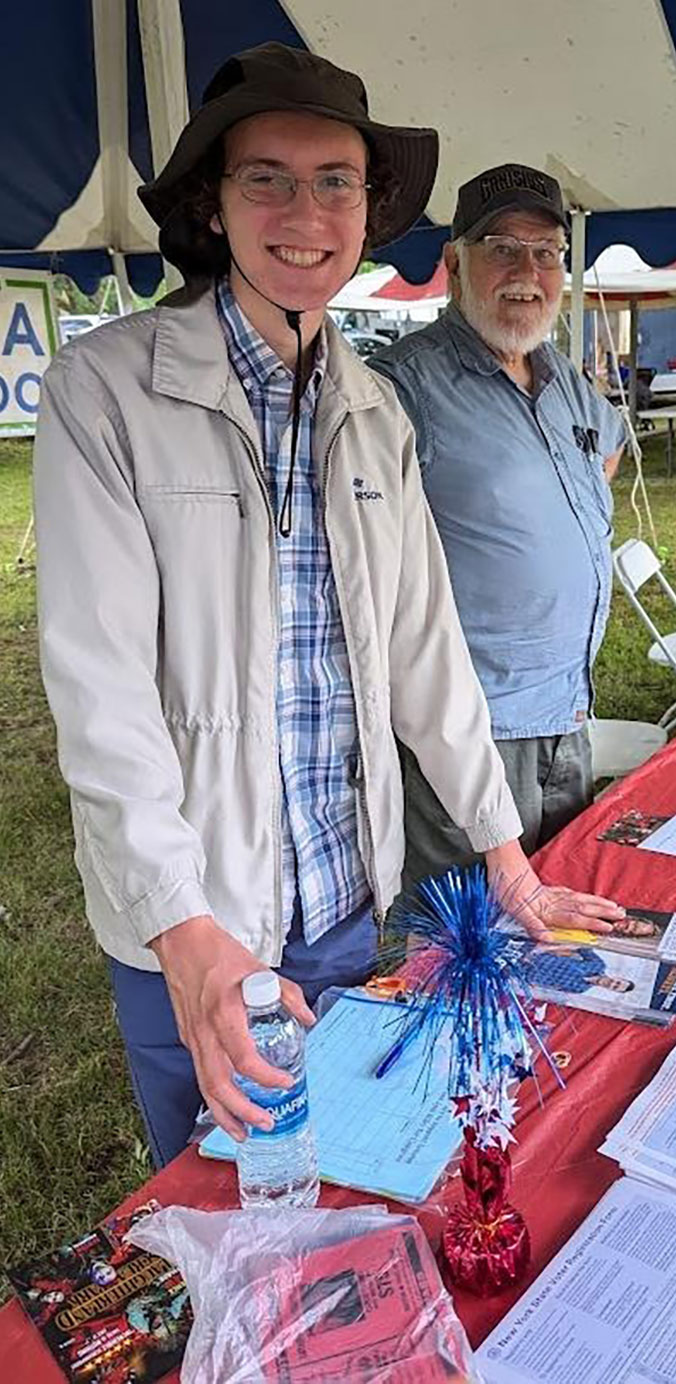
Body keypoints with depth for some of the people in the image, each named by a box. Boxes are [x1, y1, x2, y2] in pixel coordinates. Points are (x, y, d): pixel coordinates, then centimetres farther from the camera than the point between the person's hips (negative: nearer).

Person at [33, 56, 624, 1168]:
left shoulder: (375, 414, 5)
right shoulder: (106, 388, -12)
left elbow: (424, 644, 7)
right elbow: (98, 678, -19)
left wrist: (509, 860, 6)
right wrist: (186, 928, -26)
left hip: (350, 899, 5)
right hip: (181, 923, -4)